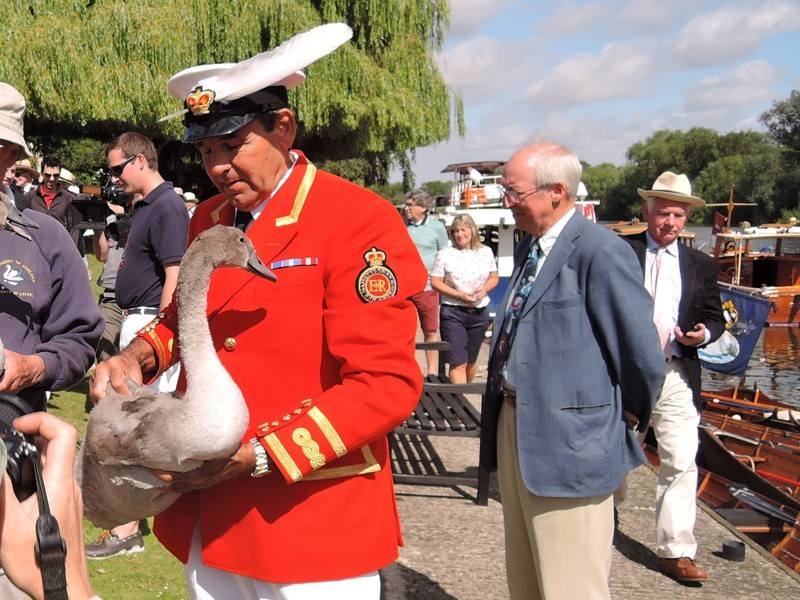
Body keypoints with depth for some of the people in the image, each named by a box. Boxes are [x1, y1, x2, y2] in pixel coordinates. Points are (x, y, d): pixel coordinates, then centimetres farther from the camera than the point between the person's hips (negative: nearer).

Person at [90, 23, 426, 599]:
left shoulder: (360, 220, -14)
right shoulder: (208, 218, 8)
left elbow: (387, 384, -19)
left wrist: (257, 455, -22)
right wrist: (140, 355, 1)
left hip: (314, 526, -6)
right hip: (206, 517, 6)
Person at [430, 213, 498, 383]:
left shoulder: (486, 252, 6)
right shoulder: (445, 254, -4)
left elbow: (494, 277, 14)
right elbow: (435, 282, -5)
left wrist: (485, 289, -9)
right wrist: (459, 295, -16)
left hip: (479, 312, 3)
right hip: (453, 313, -3)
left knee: (471, 361, 15)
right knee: (458, 362, -9)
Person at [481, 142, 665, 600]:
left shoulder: (602, 251, -18)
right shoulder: (528, 247, 10)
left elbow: (644, 356, -16)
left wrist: (627, 419, -2)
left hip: (568, 442, -9)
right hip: (514, 425, 9)